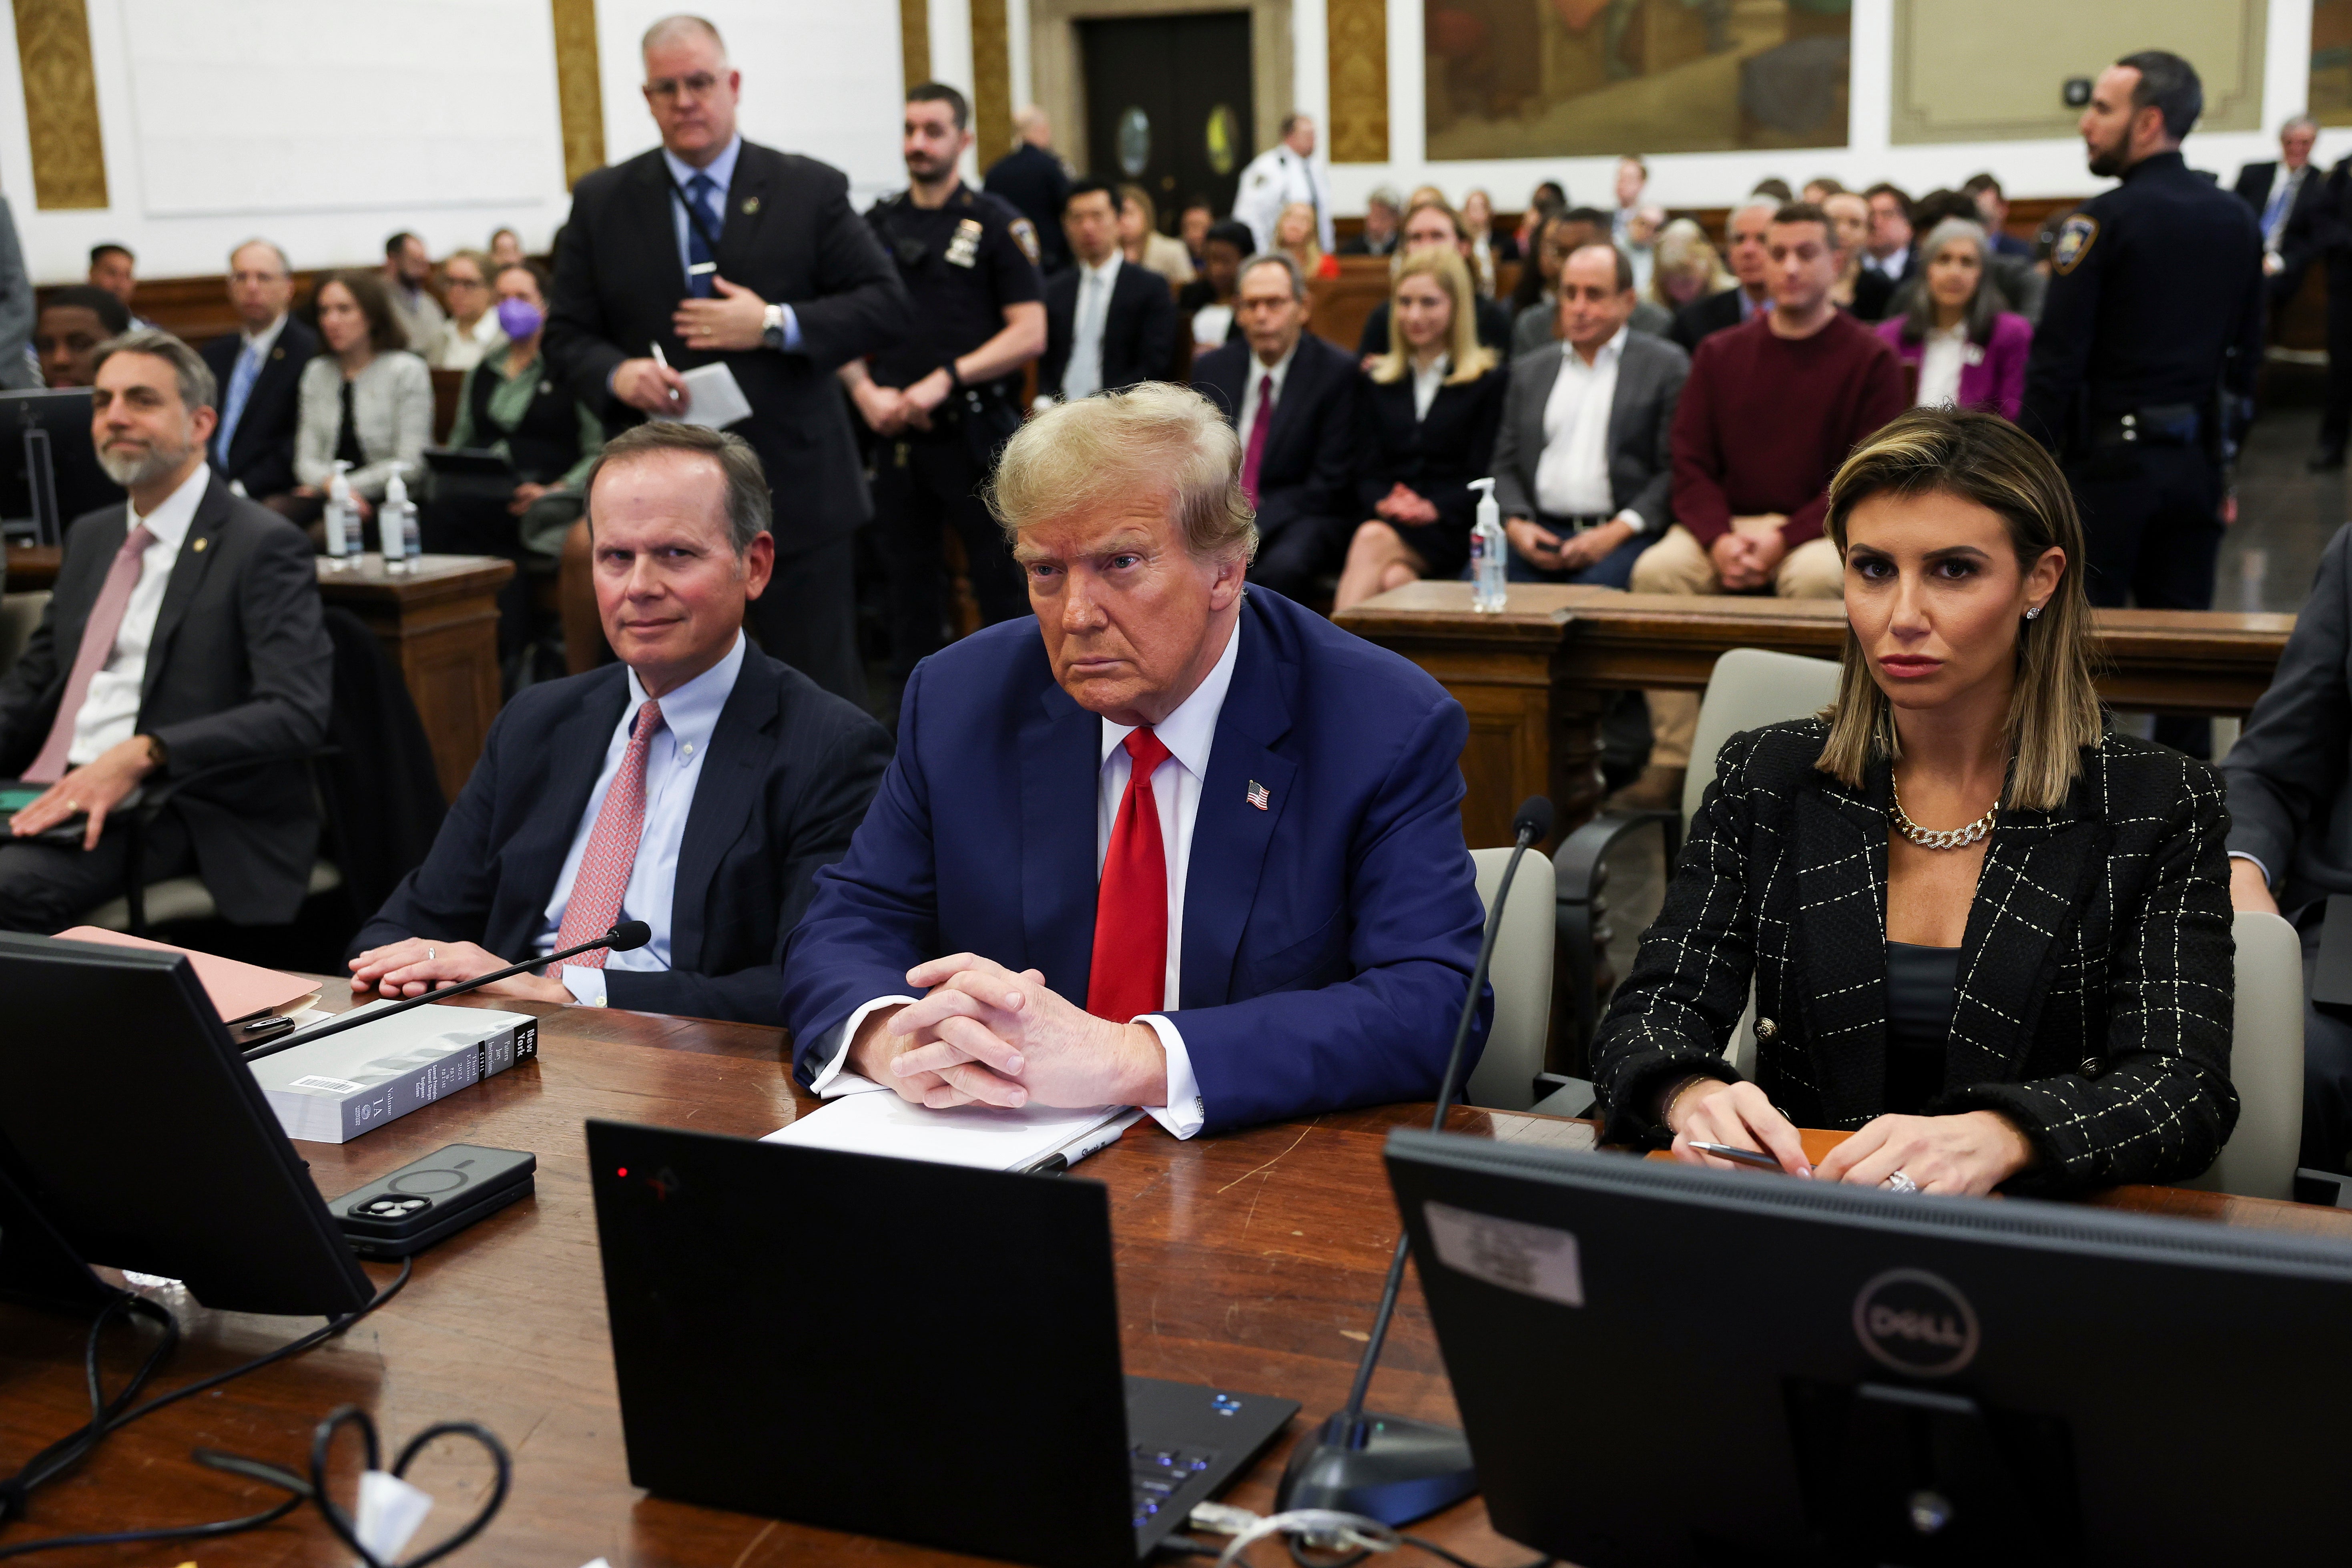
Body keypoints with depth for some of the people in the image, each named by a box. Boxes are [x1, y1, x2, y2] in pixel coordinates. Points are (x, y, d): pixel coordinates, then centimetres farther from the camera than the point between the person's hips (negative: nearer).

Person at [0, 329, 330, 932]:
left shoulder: (264, 546, -4)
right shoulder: (90, 537, 22)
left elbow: (298, 713, -16)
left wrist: (141, 754, -26)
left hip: (165, 813, -7)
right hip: (50, 793, 7)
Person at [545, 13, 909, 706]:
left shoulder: (811, 191, 3)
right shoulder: (600, 202, 8)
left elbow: (887, 305, -1)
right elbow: (567, 333, 9)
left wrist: (776, 325, -14)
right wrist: (618, 373, -14)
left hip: (795, 493, -2)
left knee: (821, 693, 3)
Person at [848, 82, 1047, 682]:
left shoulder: (996, 224, -2)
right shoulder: (877, 224, 10)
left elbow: (1030, 334, -9)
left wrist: (945, 379, -17)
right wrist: (865, 391, -7)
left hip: (974, 430, -4)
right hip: (895, 431, 4)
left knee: (1001, 578, 1)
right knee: (907, 576, 12)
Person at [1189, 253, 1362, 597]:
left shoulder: (1337, 371, -1)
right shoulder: (1211, 369, 13)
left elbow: (1332, 481, -6)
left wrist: (1254, 524, -15)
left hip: (1301, 518, -3)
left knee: (1282, 567, -36)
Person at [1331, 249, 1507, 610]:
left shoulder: (1490, 380, 10)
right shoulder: (1377, 380, 23)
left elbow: (1481, 473, 1)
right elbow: (1367, 469, 13)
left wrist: (1434, 508, -18)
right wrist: (1382, 503, -11)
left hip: (1451, 529, -3)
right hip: (1385, 520, 3)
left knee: (1375, 540, -36)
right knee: (1395, 578, -35)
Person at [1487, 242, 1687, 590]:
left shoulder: (1667, 366, 7)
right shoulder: (1530, 370, 22)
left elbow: (1676, 470, 0)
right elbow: (1505, 464, 19)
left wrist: (1618, 531, -12)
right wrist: (1515, 523, -1)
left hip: (1624, 534, -3)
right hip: (1541, 532, 3)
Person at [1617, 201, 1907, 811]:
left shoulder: (1869, 359, 2)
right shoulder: (1720, 354, 12)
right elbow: (1690, 464, 7)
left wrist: (1783, 539, -19)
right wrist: (1719, 538, -14)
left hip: (1820, 527, -3)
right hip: (1727, 524, 3)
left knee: (1815, 576, -37)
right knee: (1656, 570, -27)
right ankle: (1672, 760, -25)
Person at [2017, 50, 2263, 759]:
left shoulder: (2104, 219, -11)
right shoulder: (2236, 220, 9)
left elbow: (2056, 359, -15)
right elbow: (2246, 356, 12)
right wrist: (2223, 462, 18)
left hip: (2108, 461, -6)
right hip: (2195, 461, 6)